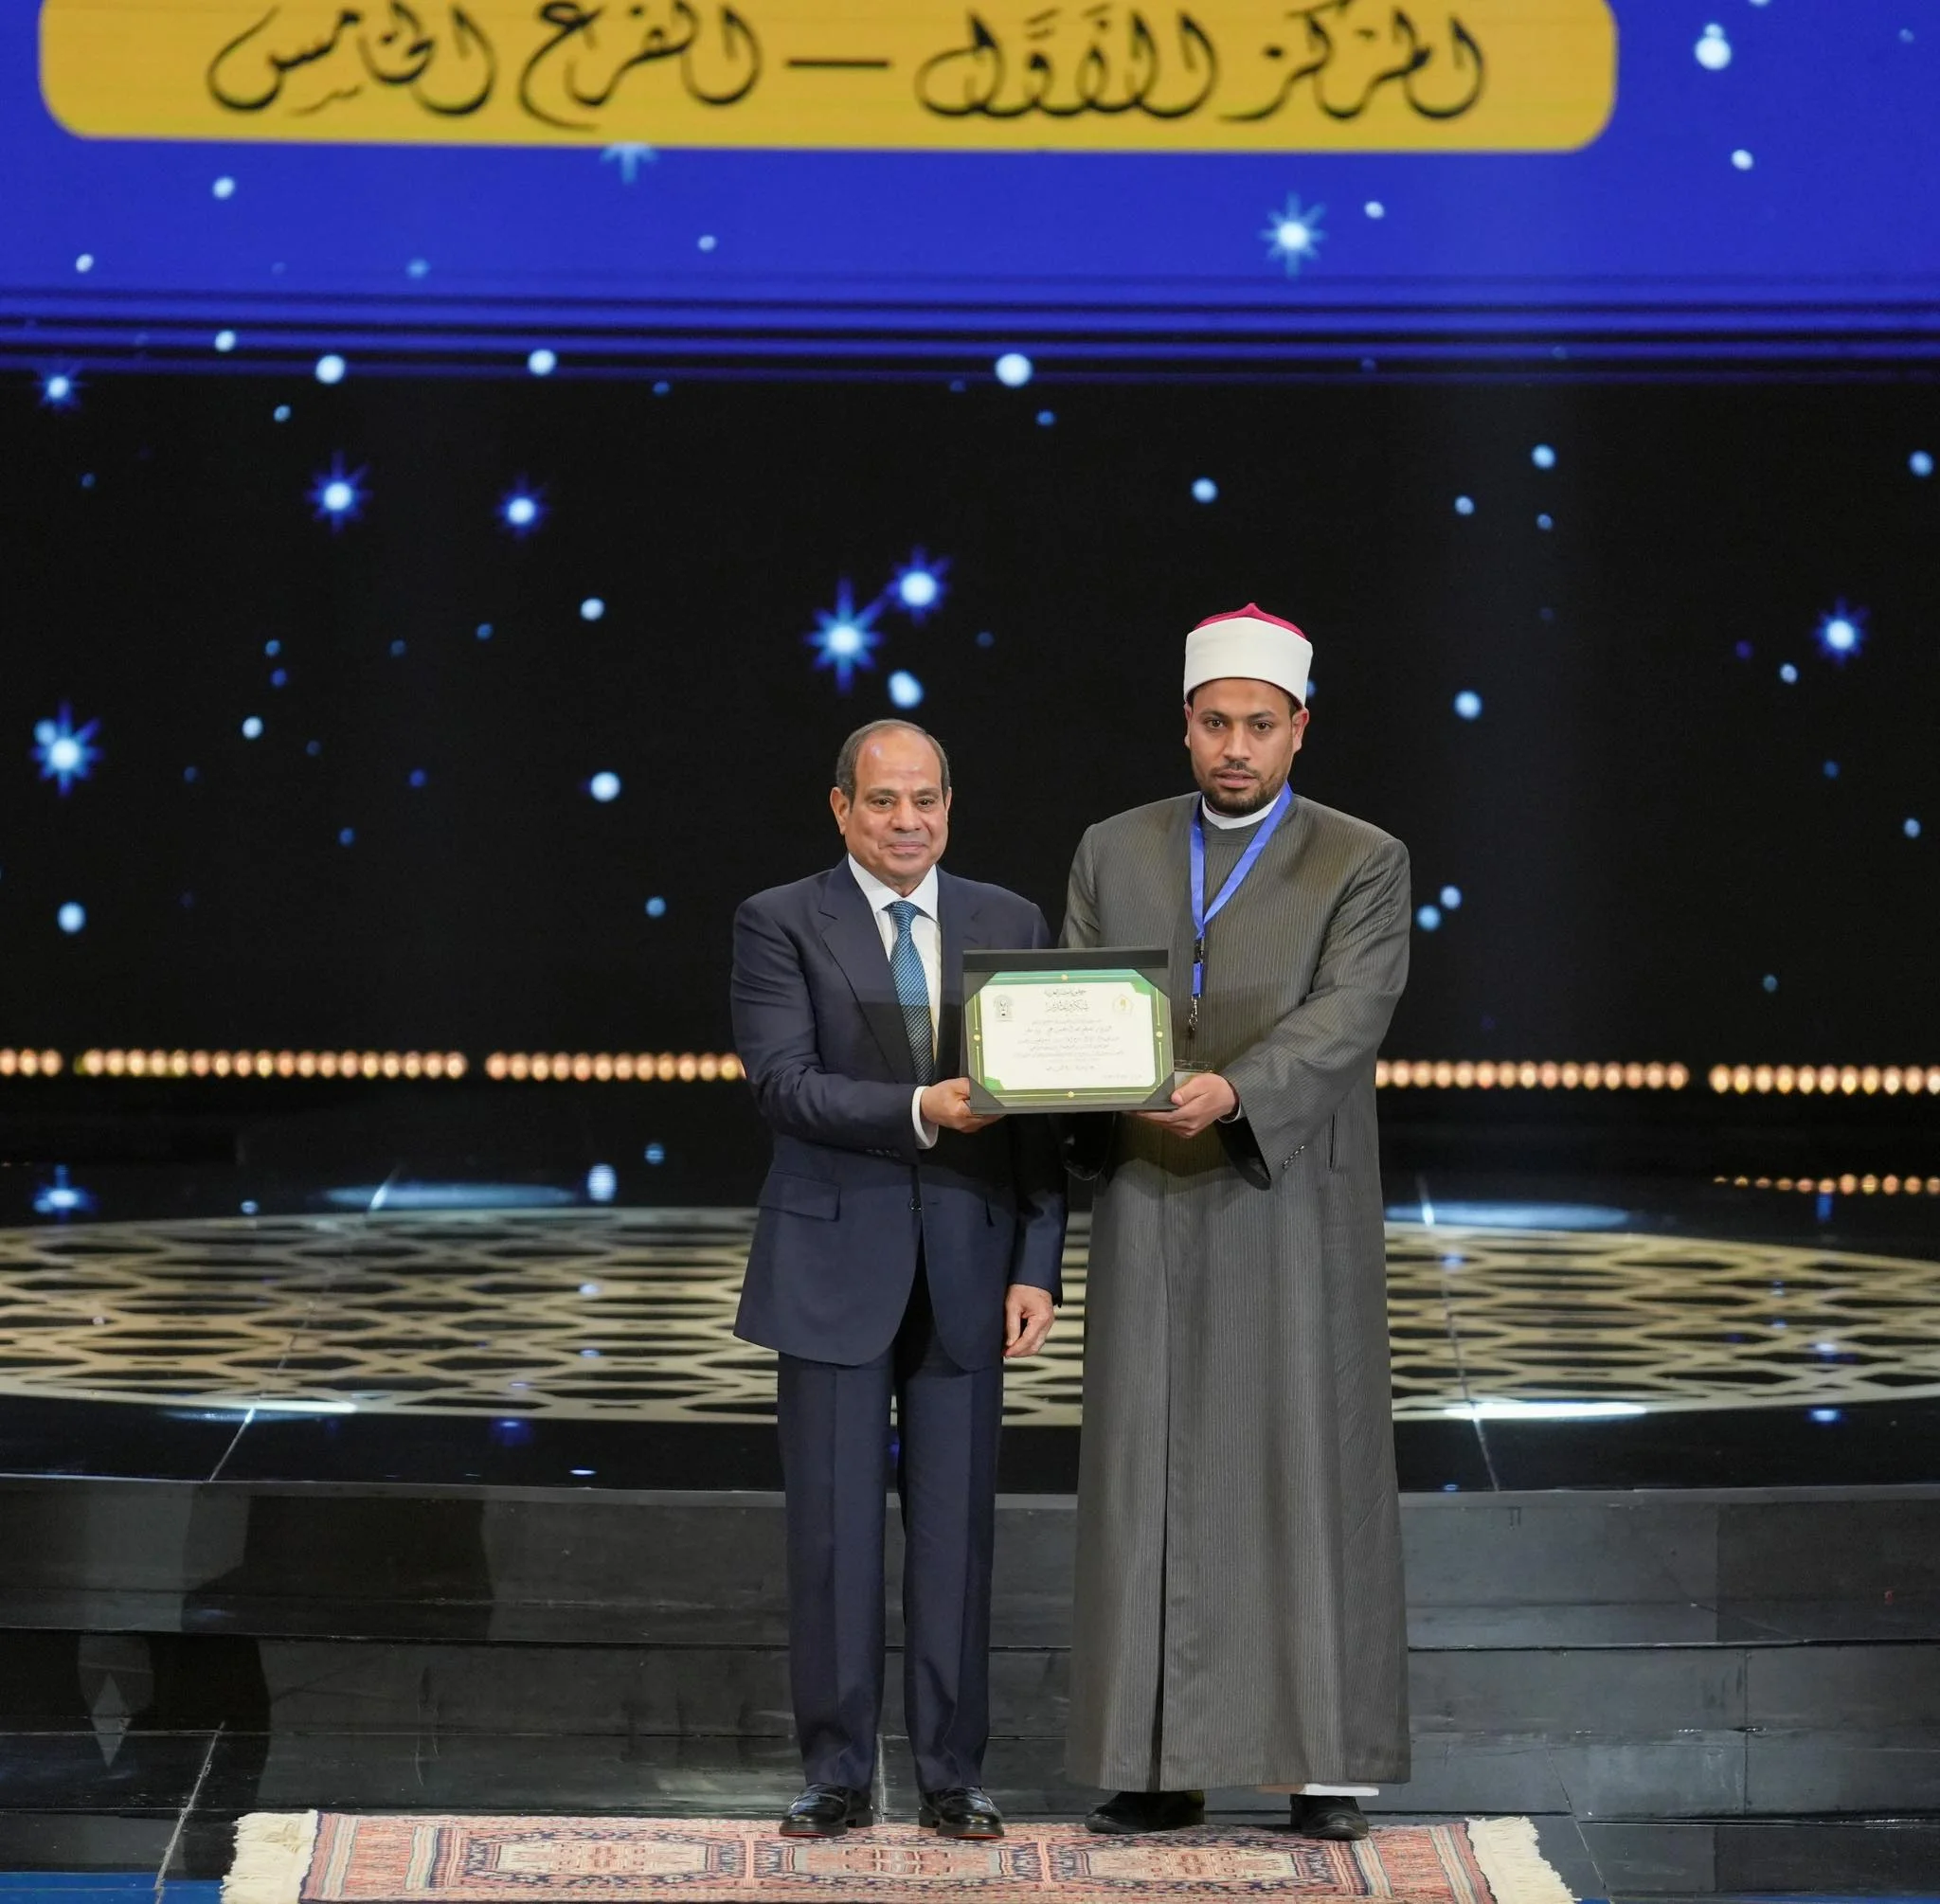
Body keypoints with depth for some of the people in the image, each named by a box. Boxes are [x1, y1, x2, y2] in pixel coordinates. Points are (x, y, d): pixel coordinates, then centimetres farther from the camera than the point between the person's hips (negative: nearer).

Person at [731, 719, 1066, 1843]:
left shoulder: (1013, 926, 7)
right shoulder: (780, 925, 0)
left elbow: (1040, 1109, 4)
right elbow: (783, 1085, -13)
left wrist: (1038, 1269, -2)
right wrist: (919, 1110, -26)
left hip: (968, 1265, 2)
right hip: (835, 1263, -2)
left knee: (957, 1526, 5)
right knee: (835, 1529, 2)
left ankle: (953, 1775, 13)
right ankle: (840, 1775, 11)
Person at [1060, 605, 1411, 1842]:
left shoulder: (1363, 865, 1)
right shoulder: (1116, 854, 12)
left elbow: (1344, 1018, -12)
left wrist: (1233, 1092, -29)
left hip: (1293, 1214, -3)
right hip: (1151, 1216, 3)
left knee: (1311, 1479, -2)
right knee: (1151, 1484, 3)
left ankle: (1333, 1763, 3)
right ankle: (1162, 1763, 8)